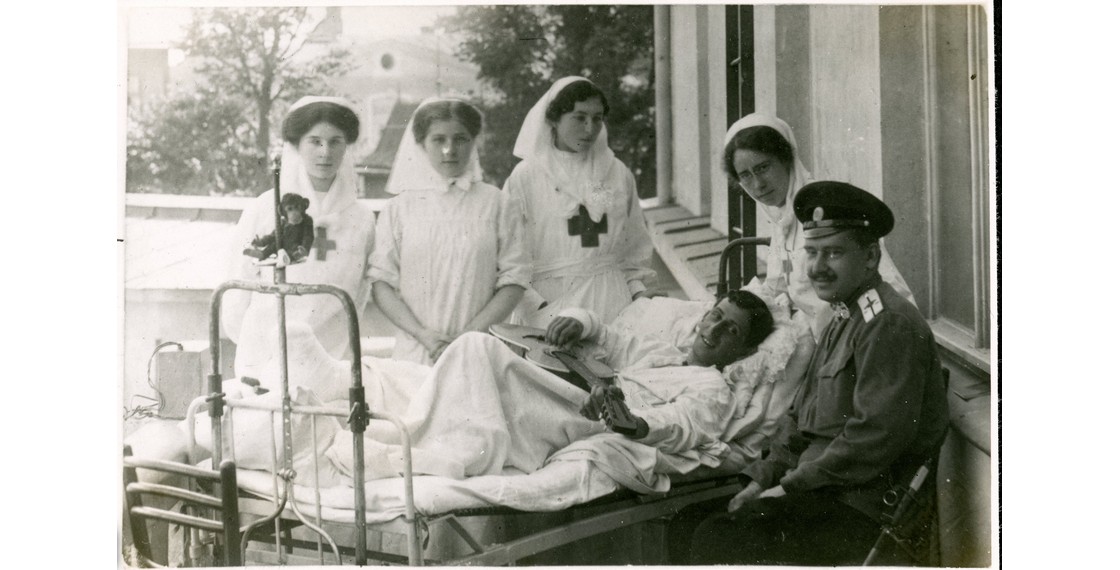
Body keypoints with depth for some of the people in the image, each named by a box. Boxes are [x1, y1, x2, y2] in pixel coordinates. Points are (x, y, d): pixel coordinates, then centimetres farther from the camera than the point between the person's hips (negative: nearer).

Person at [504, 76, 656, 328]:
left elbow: (635, 245, 18)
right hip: (548, 300, -3)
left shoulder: (618, 173, 10)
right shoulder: (525, 177, -1)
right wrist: (537, 305, -13)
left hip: (610, 298, 3)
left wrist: (637, 288, 5)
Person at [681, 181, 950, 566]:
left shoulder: (890, 324, -13)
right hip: (824, 493, 10)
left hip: (860, 506, -10)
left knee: (718, 541, -22)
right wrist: (763, 480, 7)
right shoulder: (844, 320, 20)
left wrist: (791, 487, -16)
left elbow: (877, 435, -22)